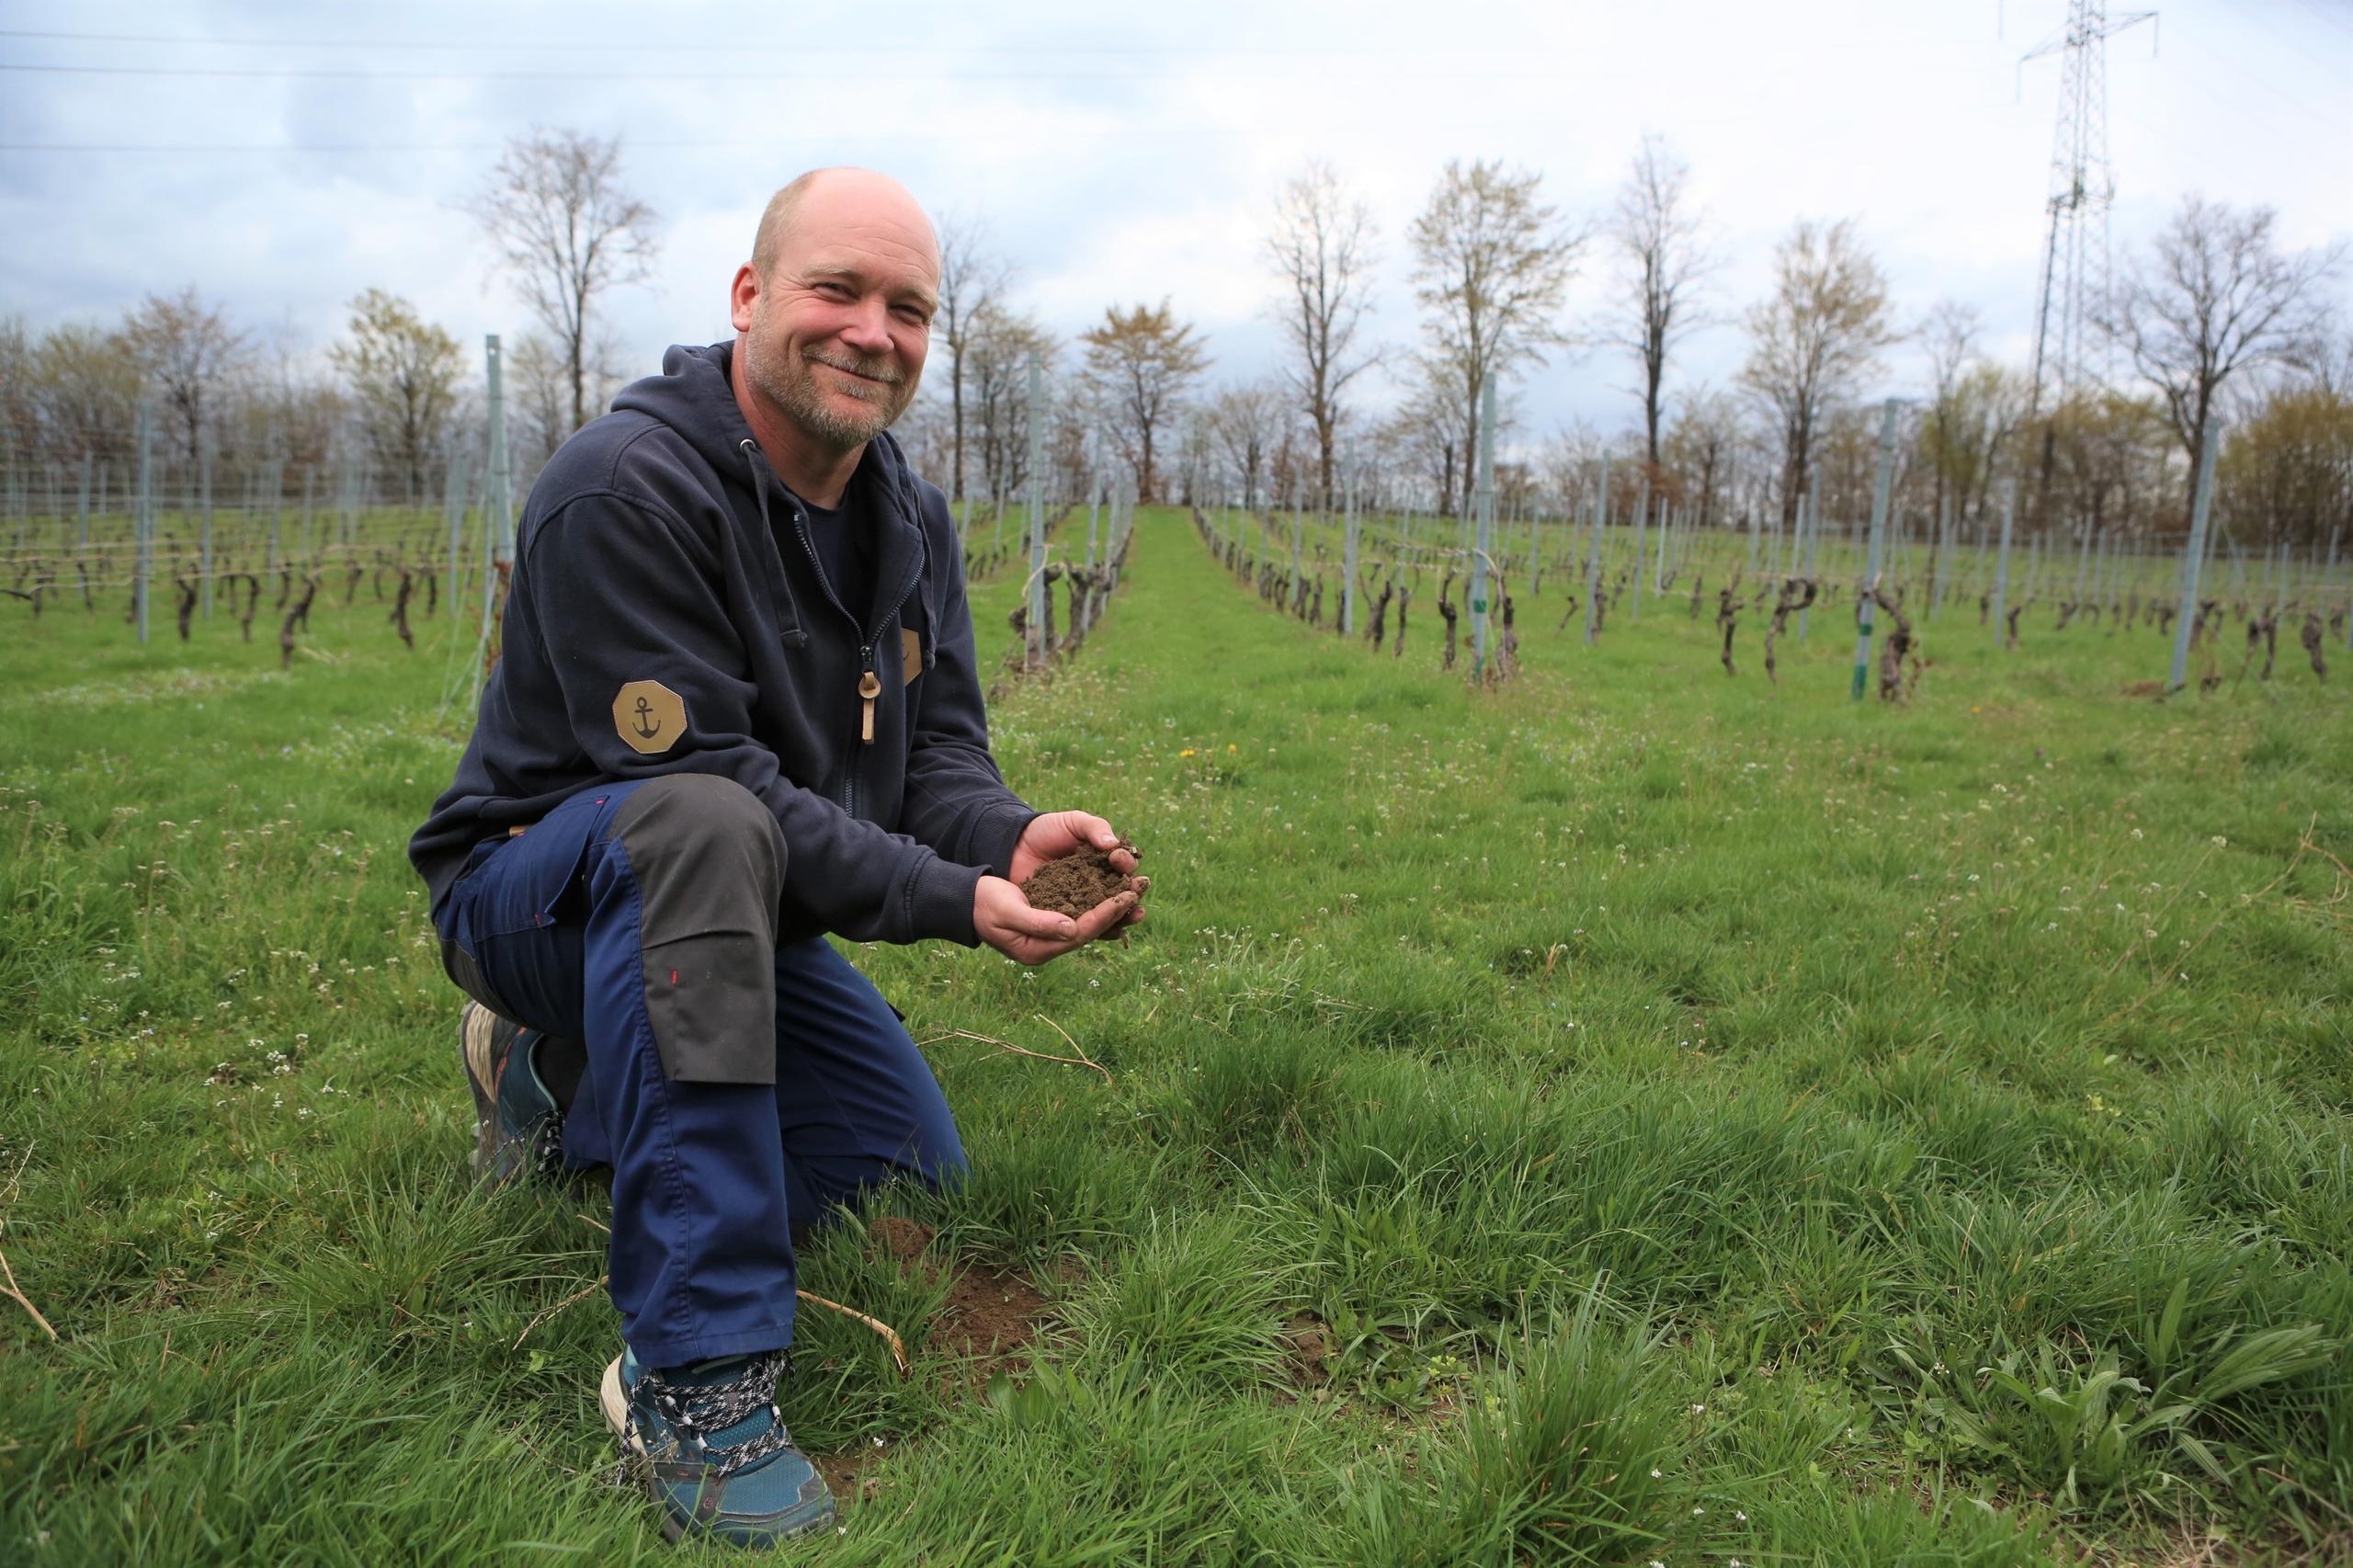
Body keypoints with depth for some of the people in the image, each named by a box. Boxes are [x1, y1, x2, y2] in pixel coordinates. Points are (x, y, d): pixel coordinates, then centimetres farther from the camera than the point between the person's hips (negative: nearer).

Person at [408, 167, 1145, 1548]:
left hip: (734, 915, 8)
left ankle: (568, 1076, 26)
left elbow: (937, 750, -2)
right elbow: (701, 777, -30)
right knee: (700, 829, -41)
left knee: (919, 1182, 8)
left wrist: (1010, 836, -26)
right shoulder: (626, 486, -25)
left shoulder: (912, 517, 0)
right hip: (537, 882, -7)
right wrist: (953, 899, -35)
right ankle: (695, 1376, -35)